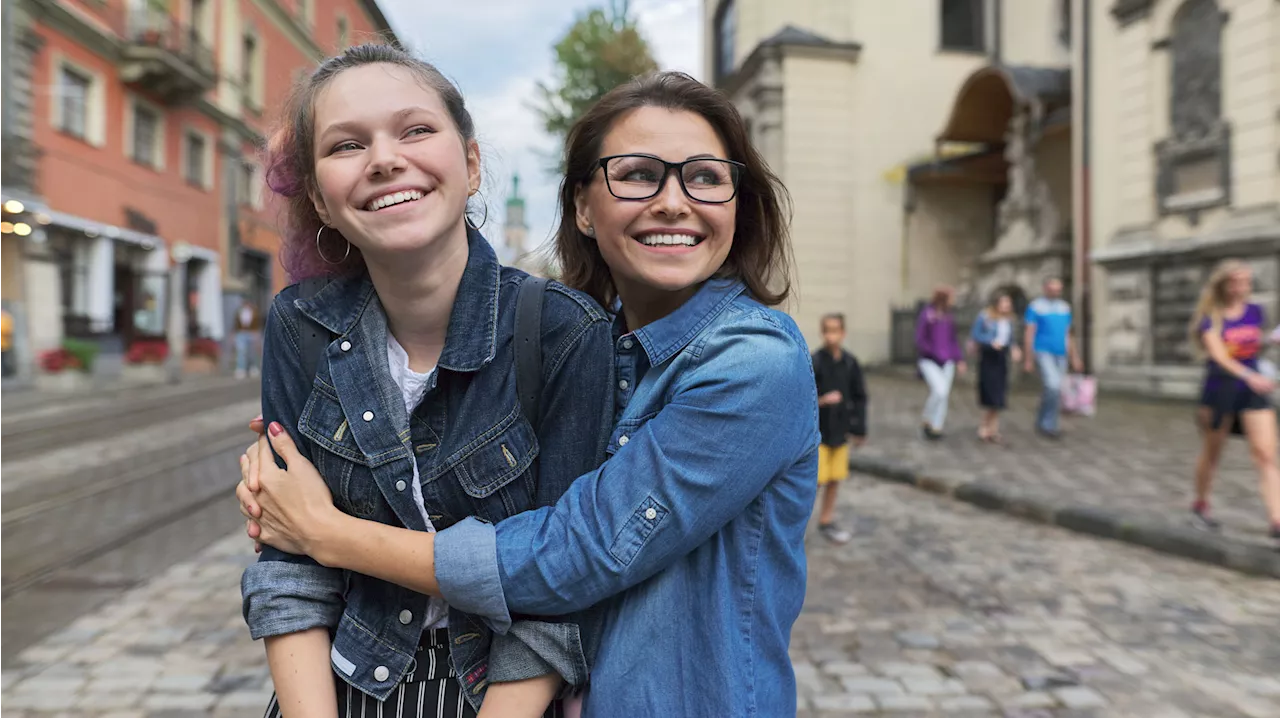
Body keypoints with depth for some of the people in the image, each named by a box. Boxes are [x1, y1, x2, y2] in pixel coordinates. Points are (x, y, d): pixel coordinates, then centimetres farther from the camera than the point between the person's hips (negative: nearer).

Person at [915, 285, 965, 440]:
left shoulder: (949, 317, 8)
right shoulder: (926, 315, -9)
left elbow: (953, 340, 17)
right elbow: (920, 340, -9)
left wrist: (959, 359, 11)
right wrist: (936, 354, -13)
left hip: (947, 362, 6)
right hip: (929, 361, -6)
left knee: (945, 395, 3)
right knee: (940, 390, -19)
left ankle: (936, 427, 15)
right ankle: (926, 421, 2)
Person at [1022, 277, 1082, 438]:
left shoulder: (1065, 307, 13)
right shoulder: (1036, 306, -3)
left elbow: (1067, 335, 18)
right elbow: (1029, 334, -4)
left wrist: (1074, 358, 14)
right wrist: (1029, 359, -8)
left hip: (1060, 354, 6)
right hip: (1043, 352, -6)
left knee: (1052, 392, 7)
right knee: (1053, 386, -21)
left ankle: (1042, 424, 19)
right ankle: (1048, 425, -10)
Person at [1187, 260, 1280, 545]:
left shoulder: (1256, 312, 4)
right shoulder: (1211, 318, -8)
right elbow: (1218, 356, -23)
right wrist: (1250, 377, -36)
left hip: (1253, 391, 3)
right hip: (1220, 390, -3)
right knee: (1212, 453, 12)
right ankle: (1200, 507, 32)